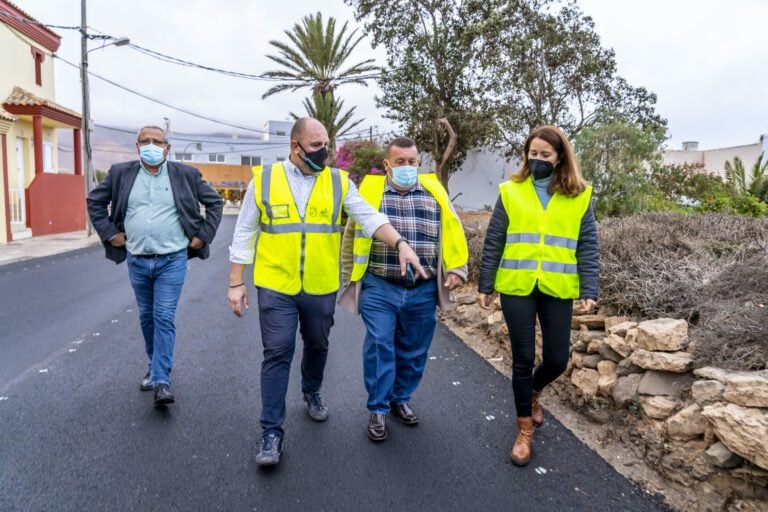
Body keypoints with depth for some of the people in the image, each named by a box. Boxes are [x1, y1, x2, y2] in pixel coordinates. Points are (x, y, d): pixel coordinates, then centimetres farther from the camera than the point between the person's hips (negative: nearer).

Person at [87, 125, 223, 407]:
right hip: (137, 261, 3)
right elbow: (94, 201, 12)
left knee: (164, 318, -6)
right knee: (146, 317, 15)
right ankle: (155, 367, 33)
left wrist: (203, 235, -2)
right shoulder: (120, 173, 2)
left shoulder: (185, 174, -3)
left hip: (172, 260, -3)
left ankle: (162, 381, -4)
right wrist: (109, 233, 3)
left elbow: (215, 202, 4)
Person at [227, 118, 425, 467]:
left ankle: (312, 393, 47)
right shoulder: (264, 179, -2)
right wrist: (236, 284, -2)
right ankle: (271, 431, 11)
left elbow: (369, 217, -7)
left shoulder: (339, 182, 1)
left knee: (317, 346, 19)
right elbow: (244, 234, 1)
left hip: (321, 287, 2)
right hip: (275, 285, -2)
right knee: (277, 353, -1)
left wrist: (400, 244, -24)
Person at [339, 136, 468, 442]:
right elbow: (351, 237, 7)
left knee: (414, 350, 13)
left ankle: (401, 399, 33)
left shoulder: (434, 193, 4)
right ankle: (378, 409, 16)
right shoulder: (370, 192, -1)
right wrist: (349, 277, 8)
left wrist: (457, 269, 3)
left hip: (423, 292, 3)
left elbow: (452, 234, 11)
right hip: (379, 289, -2)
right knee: (379, 347, 0)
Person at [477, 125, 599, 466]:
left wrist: (589, 290, -5)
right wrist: (485, 286, 3)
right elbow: (493, 243, 3)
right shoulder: (511, 192, 1)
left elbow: (588, 246, 3)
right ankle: (525, 431, 22)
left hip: (558, 290, 1)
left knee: (557, 360, 7)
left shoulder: (578, 196, 3)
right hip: (516, 288, -1)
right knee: (523, 359, 5)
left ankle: (533, 392, 42)